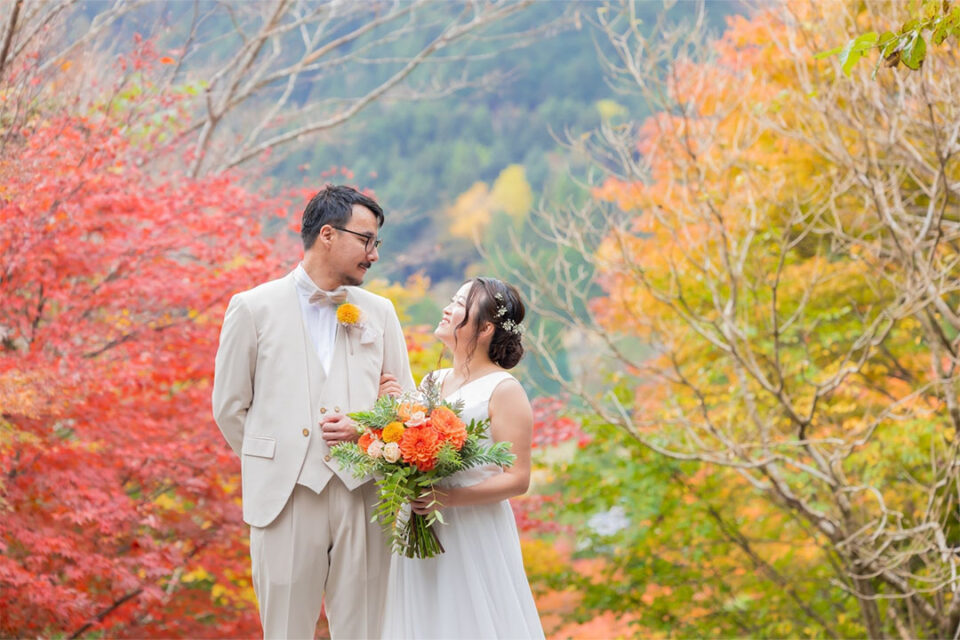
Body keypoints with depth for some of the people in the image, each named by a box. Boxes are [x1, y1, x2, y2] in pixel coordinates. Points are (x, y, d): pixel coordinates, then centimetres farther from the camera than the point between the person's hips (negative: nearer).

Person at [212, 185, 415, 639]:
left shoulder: (379, 313, 12)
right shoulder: (253, 308, 3)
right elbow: (229, 406, 7)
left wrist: (364, 429, -5)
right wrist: (270, 463, 10)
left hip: (363, 498, 3)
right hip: (286, 499, -3)